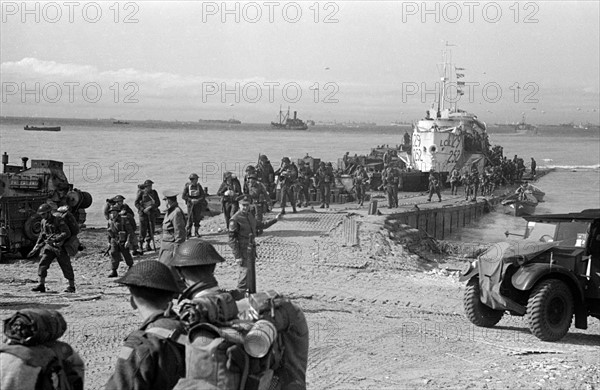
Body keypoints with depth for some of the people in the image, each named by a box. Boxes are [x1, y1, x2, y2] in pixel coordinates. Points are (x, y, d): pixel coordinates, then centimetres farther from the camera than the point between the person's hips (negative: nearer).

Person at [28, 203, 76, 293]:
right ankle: (41, 285, -3)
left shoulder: (58, 221, -15)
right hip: (49, 246, 6)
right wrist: (35, 249, 14)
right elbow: (41, 236, 17)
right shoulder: (44, 222, 6)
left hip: (60, 248, -6)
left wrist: (55, 239, -29)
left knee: (66, 266, 0)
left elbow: (67, 233, -22)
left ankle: (72, 287, 10)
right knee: (42, 264, -6)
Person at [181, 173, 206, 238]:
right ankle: (188, 232, 4)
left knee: (197, 218, -1)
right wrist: (191, 200, -19)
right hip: (190, 204, -2)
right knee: (190, 219, -6)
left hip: (198, 204, 2)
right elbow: (183, 196, -8)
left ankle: (196, 232, 10)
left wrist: (198, 200, -18)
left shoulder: (199, 186, 0)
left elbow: (203, 195, -1)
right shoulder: (187, 186, -6)